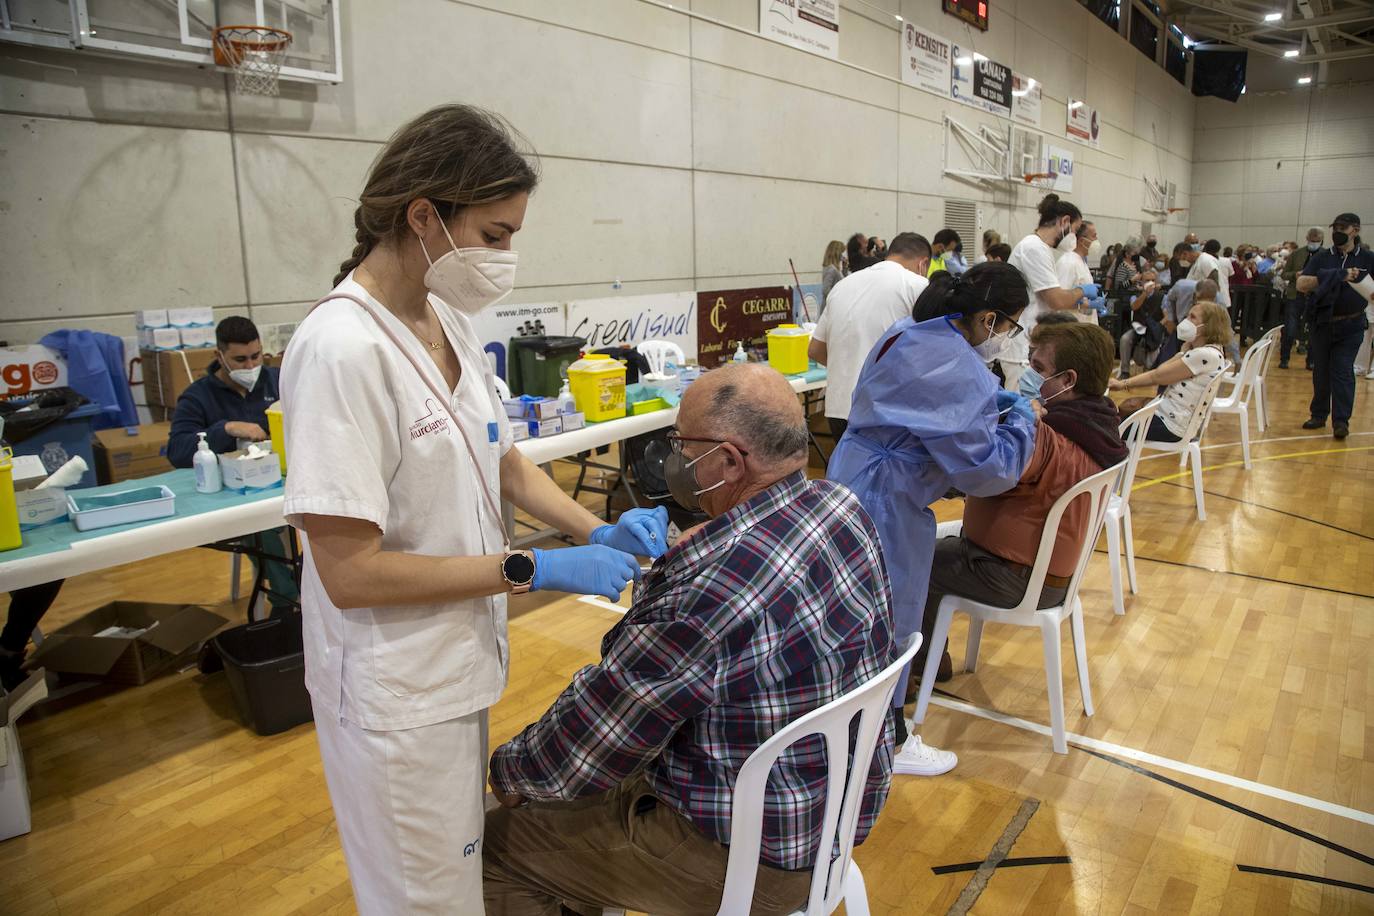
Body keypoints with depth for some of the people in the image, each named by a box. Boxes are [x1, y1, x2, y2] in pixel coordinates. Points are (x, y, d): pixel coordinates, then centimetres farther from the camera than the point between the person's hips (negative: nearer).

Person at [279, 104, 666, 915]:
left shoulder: (451, 322, 1)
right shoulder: (344, 348, -25)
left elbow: (502, 460, 11)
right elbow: (350, 572, -25)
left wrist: (599, 531, -4)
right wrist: (534, 570, -23)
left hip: (462, 658, 8)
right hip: (397, 691, -7)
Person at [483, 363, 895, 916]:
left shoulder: (711, 590, -34)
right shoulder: (843, 507, -7)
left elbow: (587, 745, -21)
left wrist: (510, 770, -2)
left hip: (750, 858, -8)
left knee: (494, 845, 7)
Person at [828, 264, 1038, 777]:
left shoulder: (910, 332, 6)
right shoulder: (959, 370, -24)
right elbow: (986, 469, -22)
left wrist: (990, 403, 13)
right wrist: (1021, 418, -6)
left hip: (853, 479, 10)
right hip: (887, 503, -10)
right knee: (891, 619, 6)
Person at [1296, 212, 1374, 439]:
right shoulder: (1321, 257, 2)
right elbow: (1301, 284, -10)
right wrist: (1335, 276, -20)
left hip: (1351, 326, -2)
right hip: (1323, 324, 2)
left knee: (1343, 371, -5)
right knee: (1320, 371, 9)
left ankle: (1341, 421, -2)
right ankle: (1319, 415, 21)